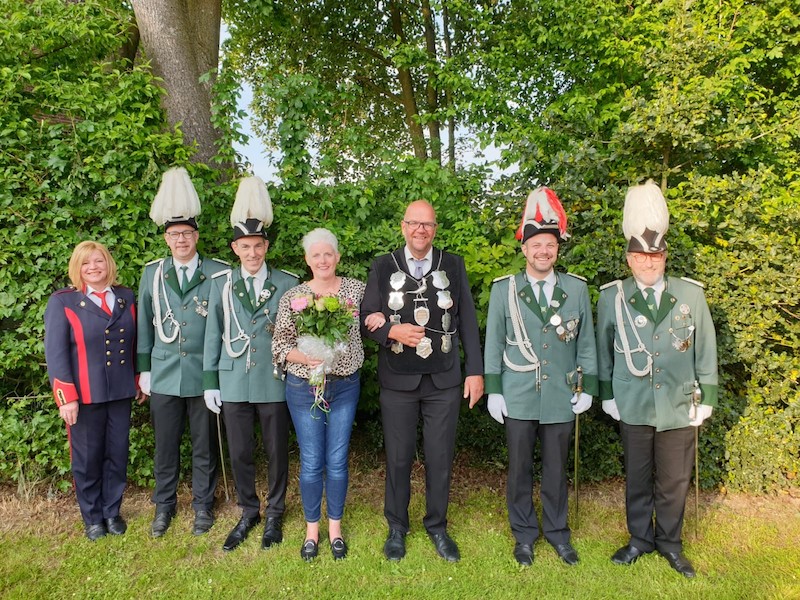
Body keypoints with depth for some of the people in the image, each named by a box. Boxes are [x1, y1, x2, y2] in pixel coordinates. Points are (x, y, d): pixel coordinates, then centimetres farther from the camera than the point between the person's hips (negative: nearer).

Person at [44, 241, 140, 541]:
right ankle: (92, 517, 28)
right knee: (87, 458, 10)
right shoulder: (62, 301, -4)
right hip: (84, 395, -3)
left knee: (118, 454, 12)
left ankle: (113, 511, 30)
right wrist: (66, 397, -13)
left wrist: (138, 379, 11)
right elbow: (55, 352, -8)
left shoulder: (126, 297, 6)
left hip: (121, 392, 3)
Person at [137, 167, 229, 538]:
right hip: (164, 376, 2)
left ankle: (202, 505, 28)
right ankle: (164, 505, 31)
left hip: (204, 375, -2)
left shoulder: (218, 273, -4)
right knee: (165, 446, 13)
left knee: (204, 447, 11)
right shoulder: (152, 273, 5)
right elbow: (144, 325, 9)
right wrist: (144, 369, 8)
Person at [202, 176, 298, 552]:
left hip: (274, 384, -1)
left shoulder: (287, 284, -2)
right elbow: (213, 334, 5)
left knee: (277, 452, 11)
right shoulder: (221, 283, 3)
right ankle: (248, 513, 32)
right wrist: (210, 381, 3)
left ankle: (274, 514, 31)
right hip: (234, 384, 2)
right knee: (239, 454, 12)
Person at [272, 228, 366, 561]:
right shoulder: (292, 297, -4)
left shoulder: (356, 289, 0)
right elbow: (279, 344, -4)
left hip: (344, 386, 1)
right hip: (304, 387, -1)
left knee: (337, 461, 9)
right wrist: (306, 358, -22)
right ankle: (312, 528, 30)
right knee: (311, 462, 8)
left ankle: (335, 527, 30)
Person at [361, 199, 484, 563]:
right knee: (398, 457, 11)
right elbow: (367, 320, 1)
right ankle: (397, 528, 32)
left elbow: (467, 321, 3)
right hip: (398, 382, 0)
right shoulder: (383, 267, 1)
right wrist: (392, 331, -20)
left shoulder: (454, 266, 2)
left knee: (441, 458, 11)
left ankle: (437, 527, 32)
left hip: (443, 381, 1)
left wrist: (475, 370, 0)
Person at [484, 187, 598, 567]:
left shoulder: (577, 289, 1)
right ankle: (524, 535, 29)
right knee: (519, 469, 11)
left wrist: (587, 387, 4)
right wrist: (493, 391, -2)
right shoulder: (503, 290, -2)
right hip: (518, 398, -1)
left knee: (556, 469, 15)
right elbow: (493, 344, 0)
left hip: (561, 399, 1)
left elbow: (586, 343, 7)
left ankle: (557, 532, 33)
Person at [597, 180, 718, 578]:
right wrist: (607, 395, 4)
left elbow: (705, 351, 2)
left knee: (674, 482, 13)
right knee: (637, 478, 14)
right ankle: (640, 538, 33)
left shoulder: (691, 294, -4)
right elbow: (604, 350, 3)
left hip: (679, 407, 1)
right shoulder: (611, 297, -5)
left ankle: (670, 542, 34)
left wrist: (705, 397, 3)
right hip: (633, 408, 0)